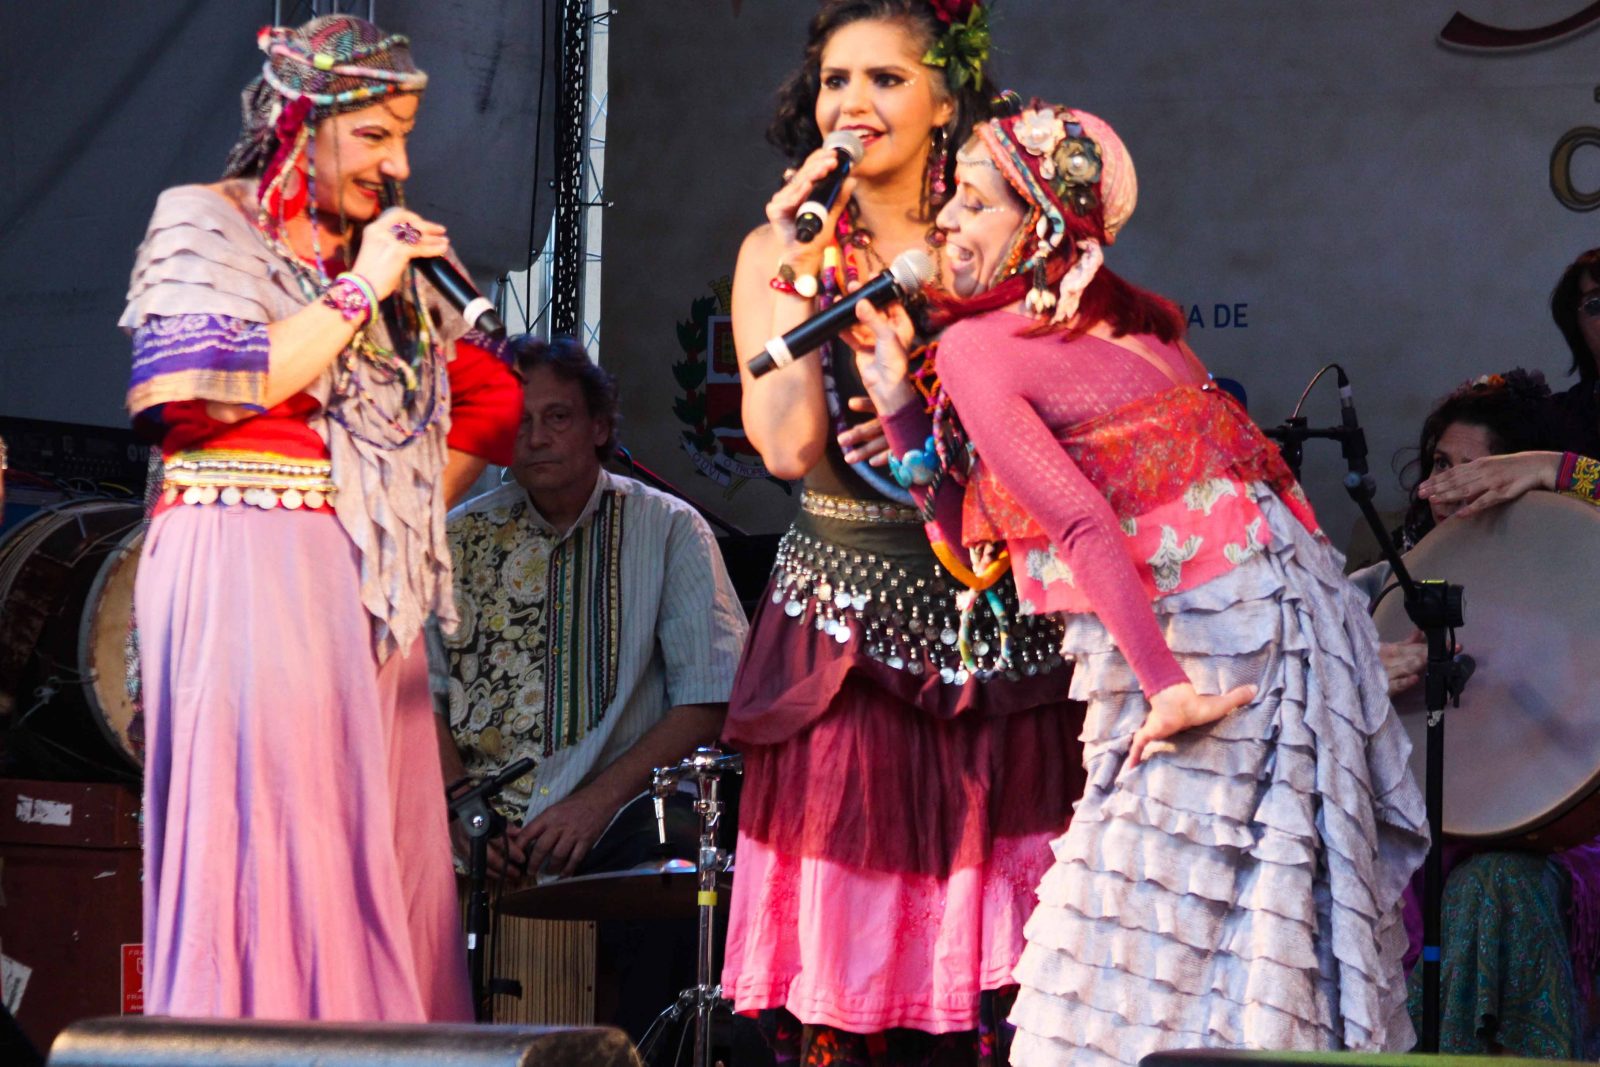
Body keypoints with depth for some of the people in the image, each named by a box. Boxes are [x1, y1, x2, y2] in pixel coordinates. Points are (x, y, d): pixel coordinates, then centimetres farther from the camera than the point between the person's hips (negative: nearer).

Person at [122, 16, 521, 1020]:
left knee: (381, 857, 0)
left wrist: (413, 513, 13)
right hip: (244, 580, -6)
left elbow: (491, 395, 25)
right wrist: (357, 293, -9)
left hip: (363, 589, 6)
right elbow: (204, 391, -13)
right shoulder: (203, 225, 2)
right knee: (261, 842, -12)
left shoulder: (389, 252, 18)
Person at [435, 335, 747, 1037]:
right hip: (487, 803, 2)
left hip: (621, 806, -2)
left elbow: (708, 702, -3)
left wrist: (594, 803, -15)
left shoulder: (667, 531, 4)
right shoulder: (463, 537, 12)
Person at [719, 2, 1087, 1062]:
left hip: (997, 630, 1)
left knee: (996, 954, -4)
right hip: (846, 624, 0)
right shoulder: (779, 249, 6)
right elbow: (789, 446, -8)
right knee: (843, 962, -4)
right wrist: (800, 267, -10)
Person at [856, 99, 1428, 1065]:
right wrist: (898, 400, 17)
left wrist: (1166, 688, -21)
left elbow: (1085, 527, -20)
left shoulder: (977, 347, -8)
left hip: (1197, 642, -9)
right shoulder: (1120, 319, 17)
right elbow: (975, 550, 20)